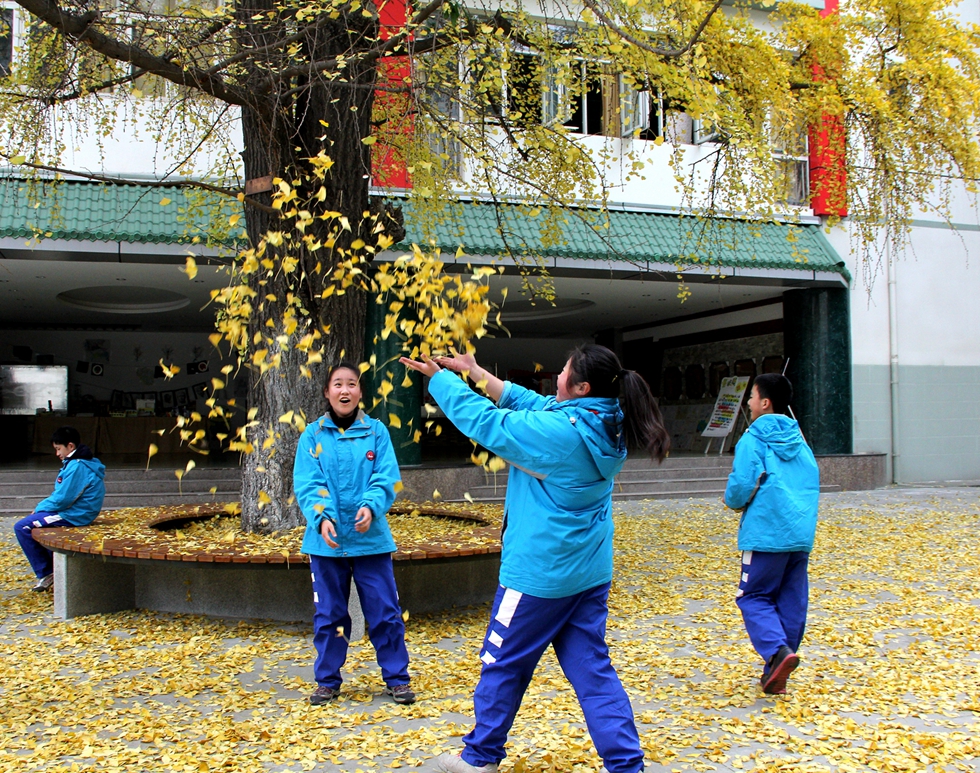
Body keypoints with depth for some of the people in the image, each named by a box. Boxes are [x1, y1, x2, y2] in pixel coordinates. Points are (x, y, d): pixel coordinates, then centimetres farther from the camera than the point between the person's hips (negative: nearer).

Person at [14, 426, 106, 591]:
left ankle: (46, 573, -6)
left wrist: (40, 508, -5)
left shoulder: (77, 467, -20)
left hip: (73, 515, -11)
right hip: (74, 511, 11)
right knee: (33, 520, 27)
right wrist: (41, 507, 9)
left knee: (22, 527, -11)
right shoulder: (81, 463, 14)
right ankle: (53, 565, 23)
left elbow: (62, 499, -21)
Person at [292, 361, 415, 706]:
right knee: (328, 614, 11)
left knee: (385, 612, 4)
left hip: (371, 539, -1)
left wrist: (370, 507, -25)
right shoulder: (313, 435, 1)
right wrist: (321, 517, -23)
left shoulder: (376, 432, 1)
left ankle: (397, 679, 18)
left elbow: (385, 479, -6)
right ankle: (327, 680, 25)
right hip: (326, 541, 1)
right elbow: (306, 485, -6)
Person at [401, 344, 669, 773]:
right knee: (591, 669, 11)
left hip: (539, 573, -7)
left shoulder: (557, 431, -24)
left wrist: (440, 377, -1)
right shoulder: (607, 427, 1)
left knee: (503, 664, 11)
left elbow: (484, 420, -15)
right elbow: (529, 403, 10)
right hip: (589, 573, 8)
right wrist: (475, 373, 12)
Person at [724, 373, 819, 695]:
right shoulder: (799, 440, 12)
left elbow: (742, 486, -14)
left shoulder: (753, 439, -7)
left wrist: (733, 501, 6)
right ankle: (777, 675, 14)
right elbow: (813, 483, 16)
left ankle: (777, 651, -17)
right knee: (792, 601, 10)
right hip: (802, 534, 6)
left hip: (766, 534, -6)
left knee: (754, 596, 4)